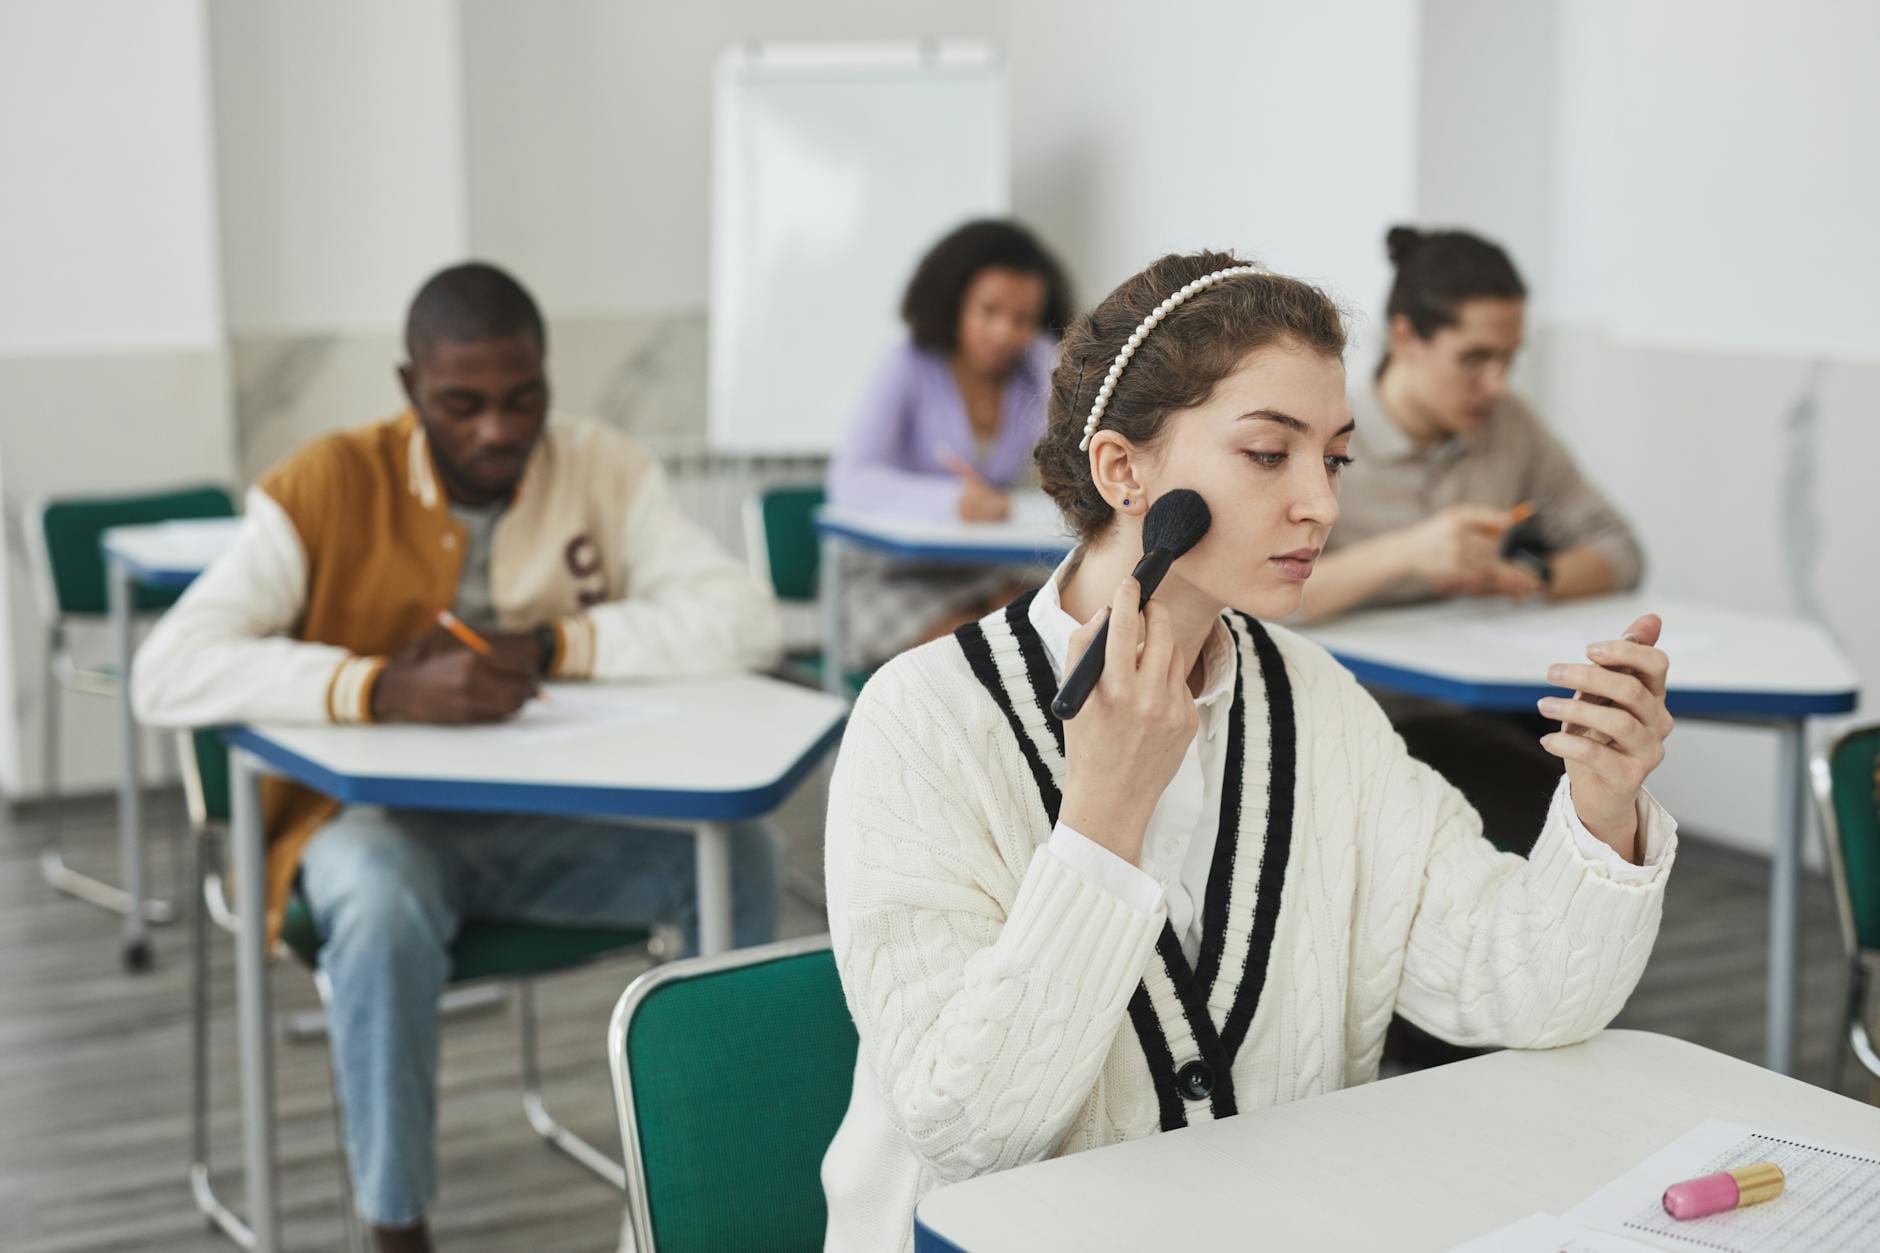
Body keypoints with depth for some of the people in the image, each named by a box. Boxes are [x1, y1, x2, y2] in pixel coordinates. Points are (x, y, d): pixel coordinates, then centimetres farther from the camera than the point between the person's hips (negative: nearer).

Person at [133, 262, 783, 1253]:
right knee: (383, 903, -36)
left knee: (734, 857, -23)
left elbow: (745, 618, -15)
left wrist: (545, 646, -25)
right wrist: (386, 690, -39)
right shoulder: (327, 489, -13)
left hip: (554, 817, 3)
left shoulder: (602, 471, -4)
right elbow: (167, 672, -25)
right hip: (375, 816, -2)